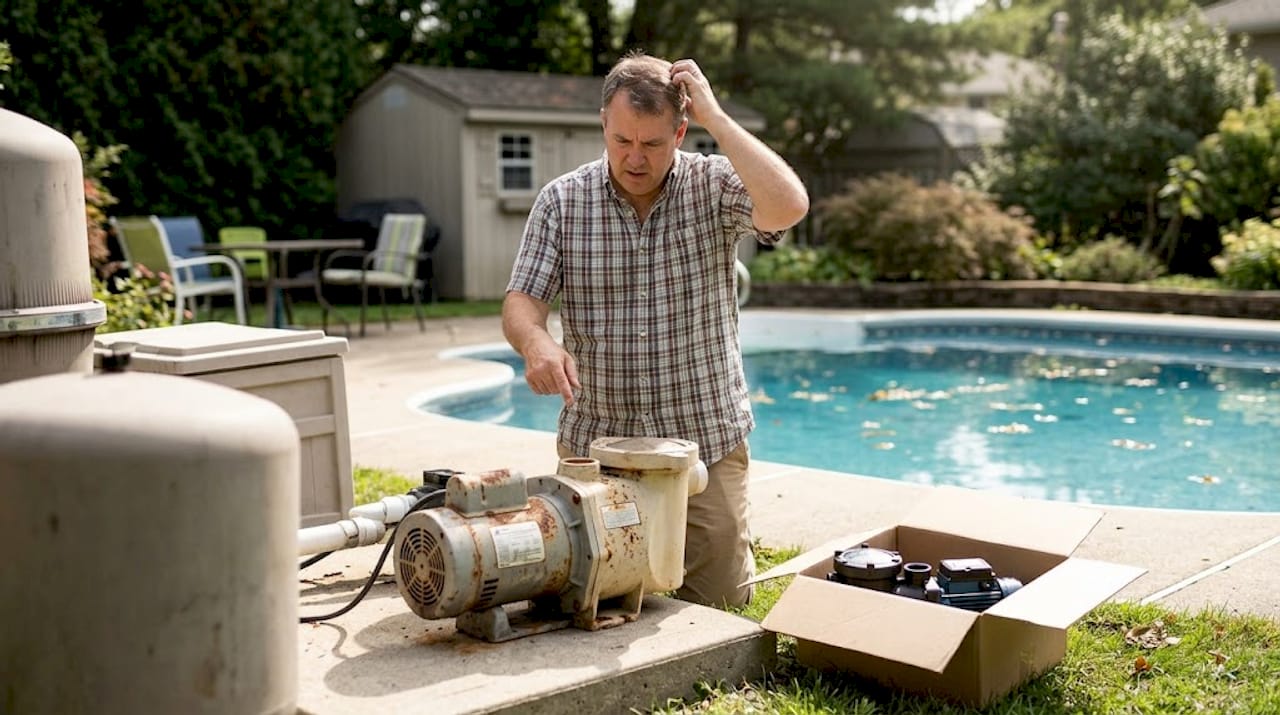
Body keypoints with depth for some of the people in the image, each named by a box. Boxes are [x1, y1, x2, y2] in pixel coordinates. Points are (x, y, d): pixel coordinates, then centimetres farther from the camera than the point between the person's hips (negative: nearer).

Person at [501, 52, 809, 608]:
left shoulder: (715, 187, -8)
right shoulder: (561, 201, -3)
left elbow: (788, 207, -28)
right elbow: (521, 303, -6)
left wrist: (715, 117, -22)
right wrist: (536, 342, -29)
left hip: (706, 441, -1)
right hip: (593, 441, 2)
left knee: (720, 610, 6)